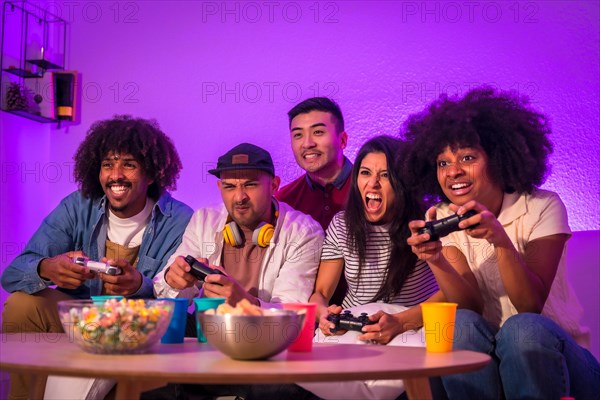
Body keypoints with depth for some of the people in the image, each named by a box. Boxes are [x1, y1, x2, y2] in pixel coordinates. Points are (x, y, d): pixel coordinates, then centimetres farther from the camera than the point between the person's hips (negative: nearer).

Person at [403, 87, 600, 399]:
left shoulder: (542, 207, -9)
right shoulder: (442, 219, 0)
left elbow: (531, 306, -19)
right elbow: (471, 307, -11)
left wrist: (501, 239, -34)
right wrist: (435, 260, -30)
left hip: (555, 356, -2)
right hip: (484, 361, 2)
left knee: (523, 329, -33)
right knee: (460, 325, -28)